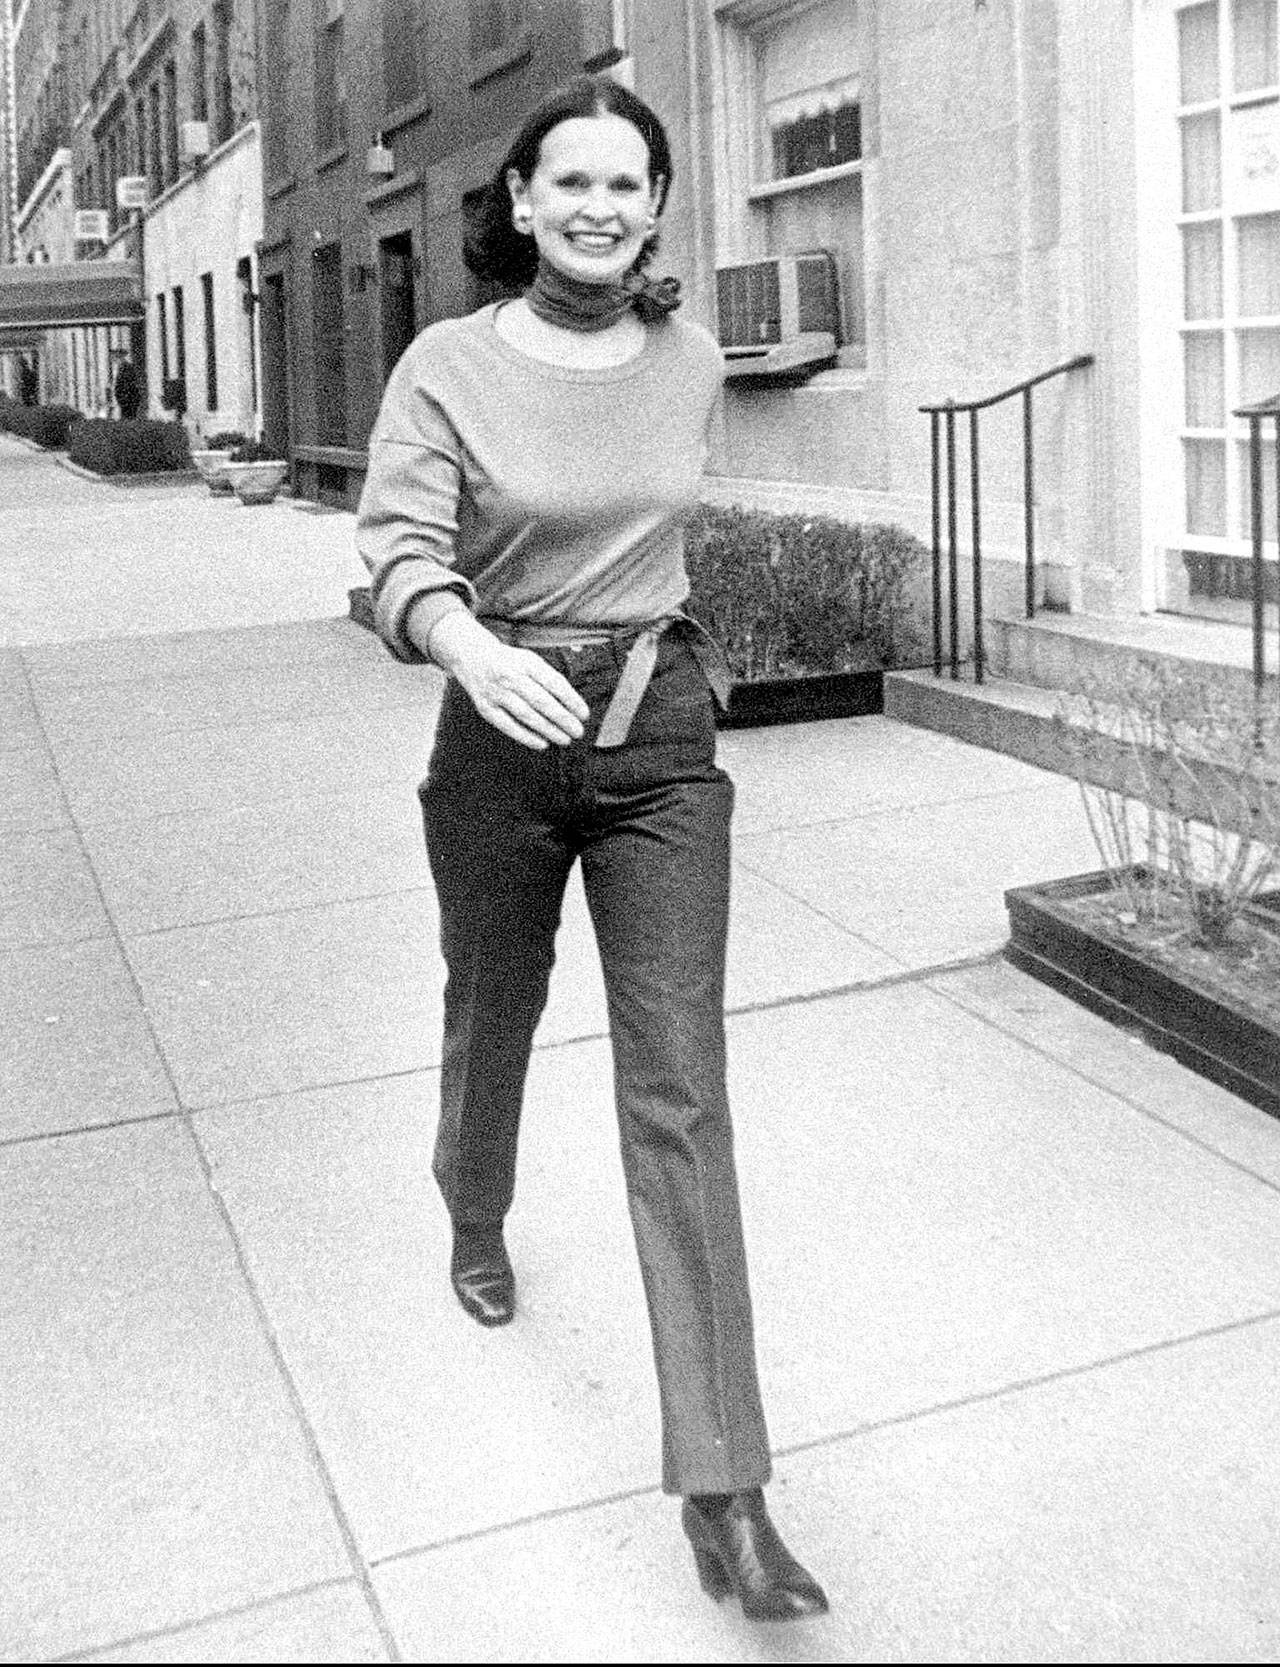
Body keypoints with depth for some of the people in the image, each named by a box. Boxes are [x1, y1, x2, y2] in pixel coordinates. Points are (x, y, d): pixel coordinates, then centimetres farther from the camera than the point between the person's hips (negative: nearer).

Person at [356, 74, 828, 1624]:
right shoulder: (448, 364, -7)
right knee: (492, 1018, 19)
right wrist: (477, 652, -38)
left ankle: (723, 1493, -3)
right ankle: (478, 1222, 56)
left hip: (663, 740, 1)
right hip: (504, 731, -1)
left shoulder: (690, 362, 3)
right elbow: (400, 550, -18)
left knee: (680, 1090, -6)